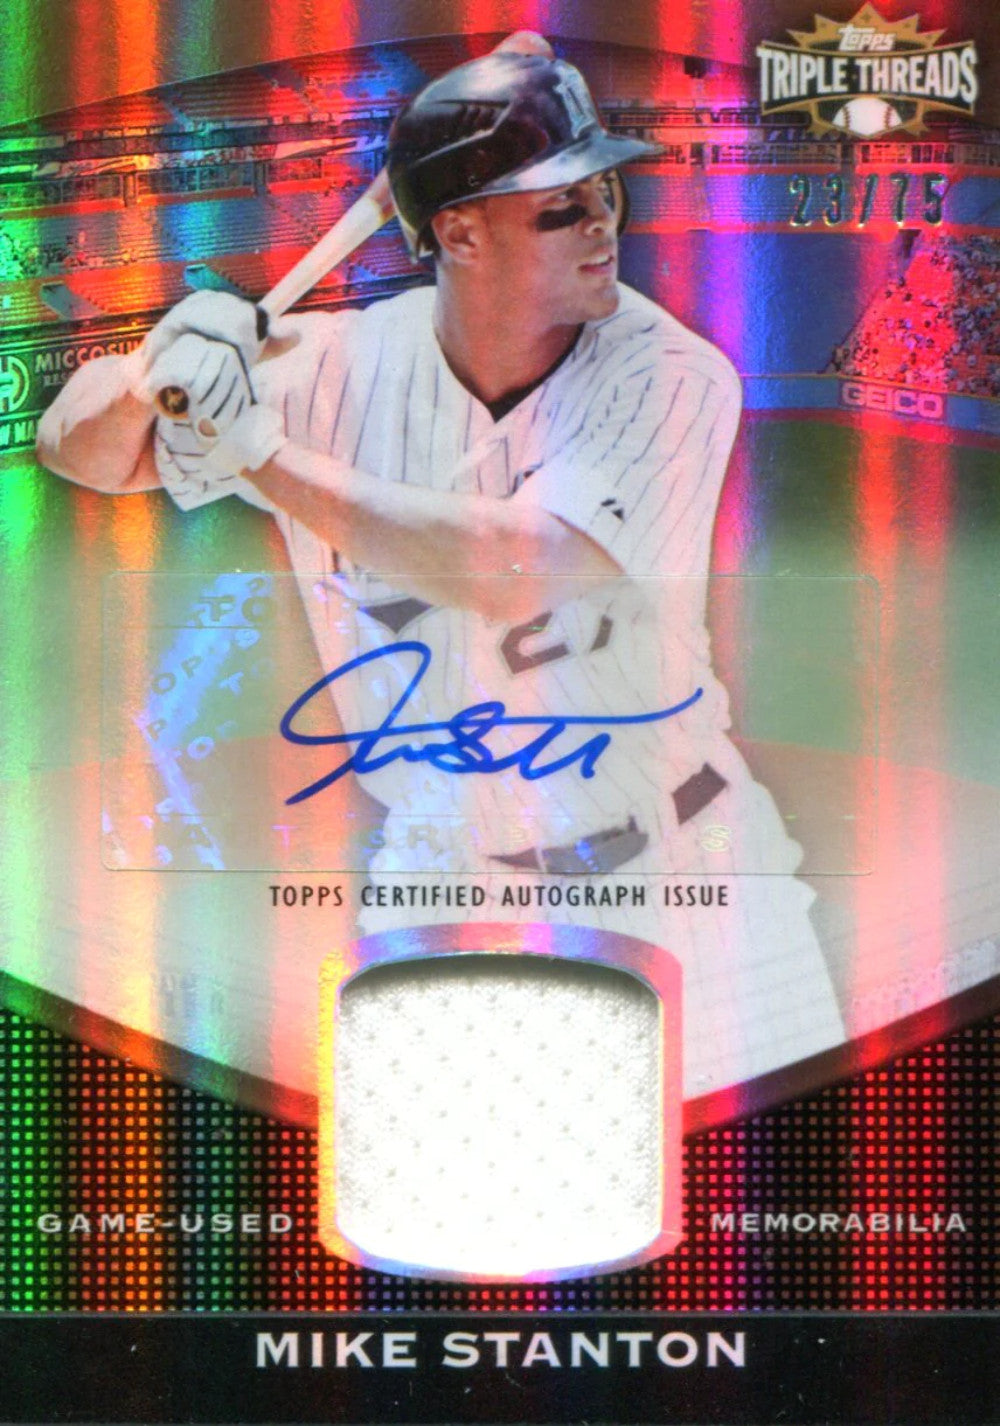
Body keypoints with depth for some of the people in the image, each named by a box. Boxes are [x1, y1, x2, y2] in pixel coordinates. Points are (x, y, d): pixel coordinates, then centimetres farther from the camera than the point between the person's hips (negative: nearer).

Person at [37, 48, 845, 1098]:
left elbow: (514, 570, -31)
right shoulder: (341, 365, -9)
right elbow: (81, 451, -4)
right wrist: (156, 371, -27)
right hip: (443, 884, 2)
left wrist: (267, 455, -26)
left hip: (673, 875, -1)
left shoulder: (671, 380, -17)